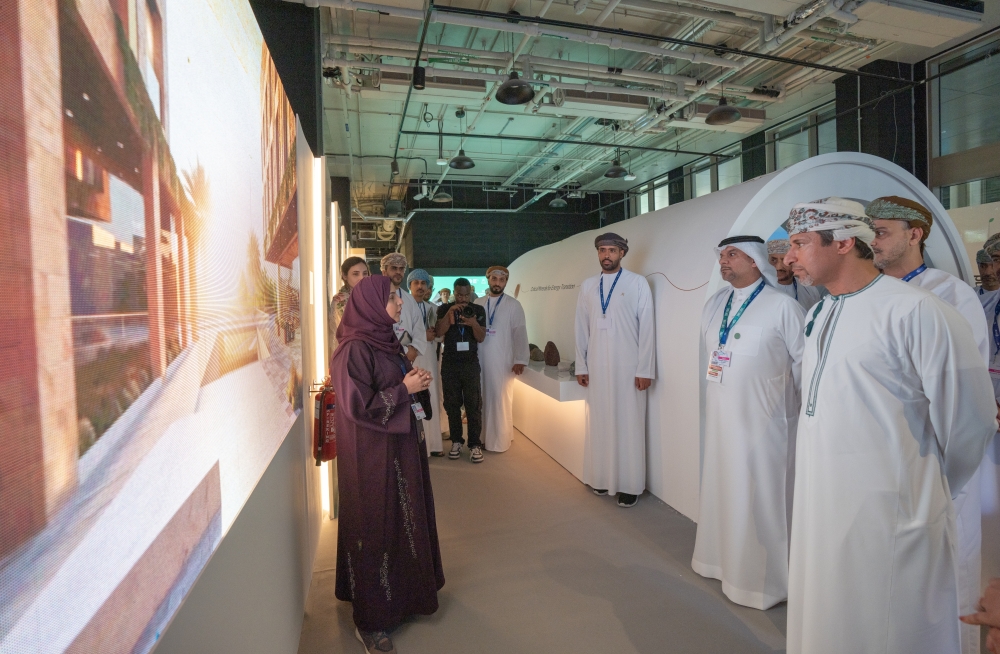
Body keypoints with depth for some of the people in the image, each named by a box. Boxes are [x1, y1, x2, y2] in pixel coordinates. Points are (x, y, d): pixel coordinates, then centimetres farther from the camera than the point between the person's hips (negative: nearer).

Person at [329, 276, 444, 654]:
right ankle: (370, 619, 22)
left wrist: (415, 382, 1)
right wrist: (404, 389, -18)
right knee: (376, 527, 4)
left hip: (399, 447, 9)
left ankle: (403, 592, 38)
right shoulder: (354, 349, -19)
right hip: (372, 455, -9)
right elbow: (357, 406, -23)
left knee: (405, 519, 18)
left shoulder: (386, 341, 8)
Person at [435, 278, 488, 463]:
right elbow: (439, 332, -11)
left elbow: (481, 338, -1)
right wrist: (450, 312, -21)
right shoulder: (444, 309, 3)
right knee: (452, 403, 6)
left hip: (471, 362, -1)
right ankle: (456, 441, 17)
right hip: (449, 362, 1)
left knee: (473, 404, -3)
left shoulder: (478, 310, 2)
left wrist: (474, 324, -20)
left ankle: (475, 444, 2)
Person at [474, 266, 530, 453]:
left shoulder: (513, 305, 1)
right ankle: (482, 437, 21)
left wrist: (521, 359, -13)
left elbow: (520, 333, -4)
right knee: (482, 399, 8)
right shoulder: (478, 303, 10)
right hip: (479, 360, 3)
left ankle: (500, 440, 11)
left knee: (501, 400, -1)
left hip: (503, 361, -3)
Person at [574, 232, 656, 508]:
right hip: (596, 367, 3)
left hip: (628, 366, -3)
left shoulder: (638, 283, 0)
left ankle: (629, 485, 12)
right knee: (599, 423, 6)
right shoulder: (587, 286, 10)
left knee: (629, 425, 1)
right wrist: (581, 366, 7)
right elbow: (582, 328, 10)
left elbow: (647, 327, -3)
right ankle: (601, 478, 19)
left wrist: (645, 369, -7)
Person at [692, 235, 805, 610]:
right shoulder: (714, 304, 7)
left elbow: (804, 362, -6)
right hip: (720, 418, 6)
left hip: (763, 422, -6)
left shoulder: (782, 306, -12)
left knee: (759, 500, 6)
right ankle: (723, 559, 37)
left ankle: (761, 579, 25)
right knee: (721, 491, 17)